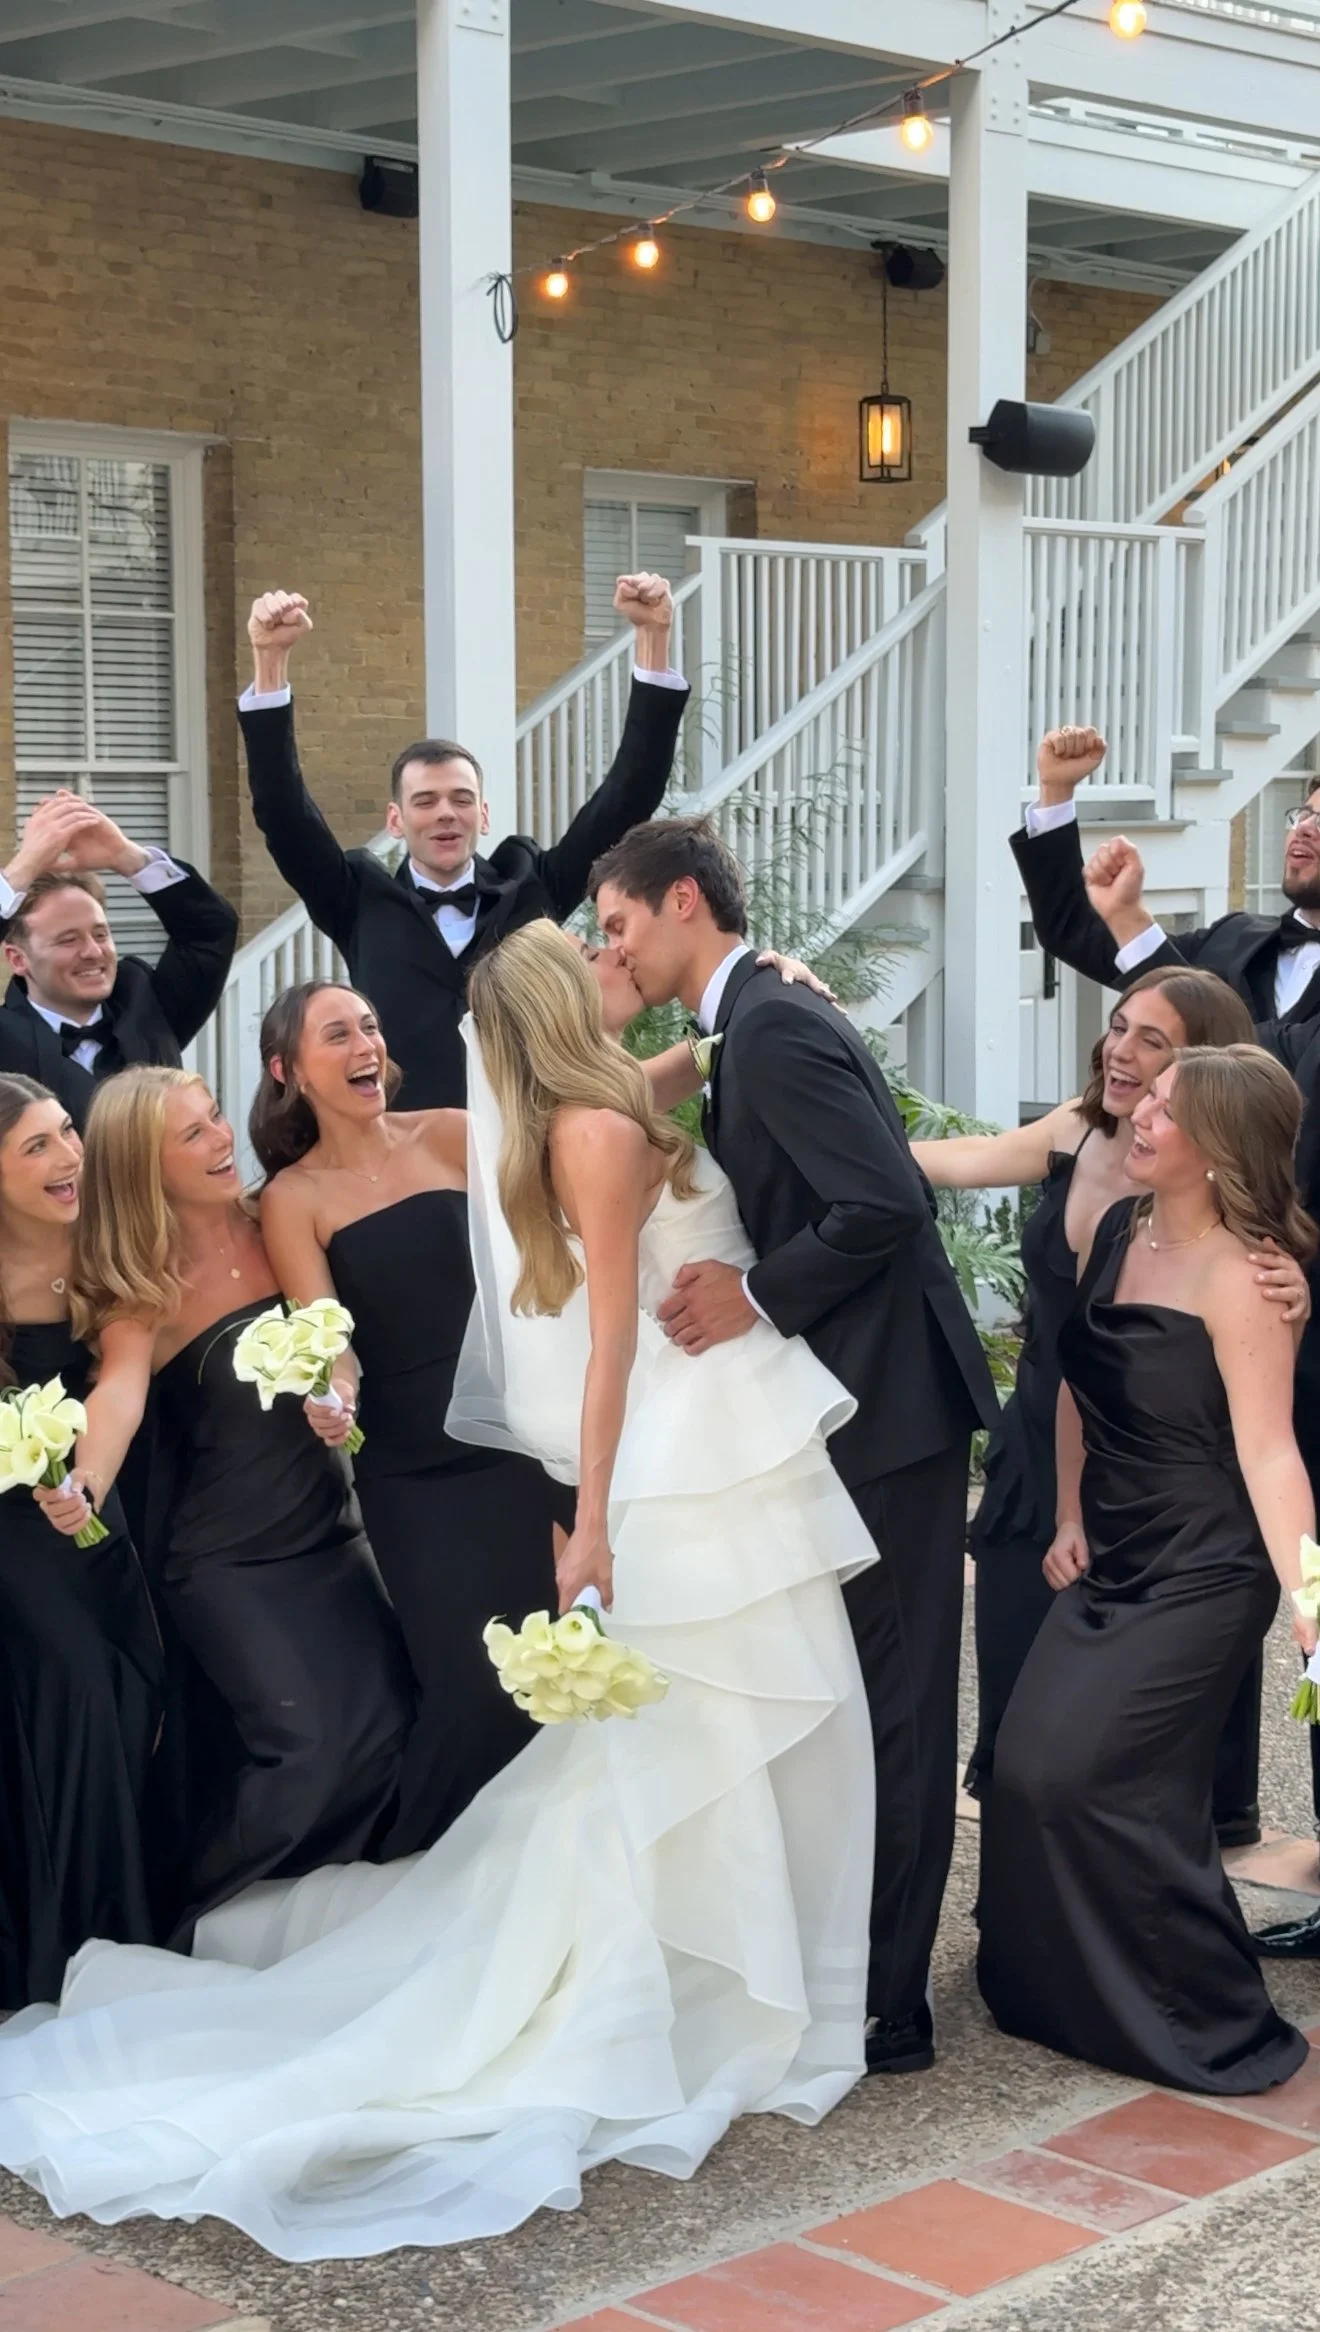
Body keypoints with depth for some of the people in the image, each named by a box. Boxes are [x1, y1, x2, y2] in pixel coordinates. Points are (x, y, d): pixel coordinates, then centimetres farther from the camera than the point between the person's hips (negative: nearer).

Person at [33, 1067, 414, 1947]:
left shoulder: (270, 1228, -1)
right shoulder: (141, 1292, -13)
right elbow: (119, 1396, -31)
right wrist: (86, 1487, -49)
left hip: (328, 1525, 5)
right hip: (226, 1556, -5)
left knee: (388, 1718, -1)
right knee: (304, 1741, -15)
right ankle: (195, 1927, 7)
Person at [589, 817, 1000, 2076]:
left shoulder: (773, 1028, -17)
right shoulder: (756, 1020, 14)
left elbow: (885, 1206, -26)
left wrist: (755, 1298, -17)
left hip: (884, 1407, -10)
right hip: (858, 1403, 10)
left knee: (885, 1710, -2)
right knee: (864, 1705, 16)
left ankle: (883, 2007, 7)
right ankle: (856, 1967, 27)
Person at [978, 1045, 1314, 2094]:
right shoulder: (1117, 1231, 5)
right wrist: (1071, 1517, 11)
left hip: (1201, 1576, -7)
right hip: (1110, 1564, 7)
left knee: (1089, 1774, -10)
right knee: (1032, 1764, 3)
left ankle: (1214, 2029, 6)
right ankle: (1064, 1996, 24)